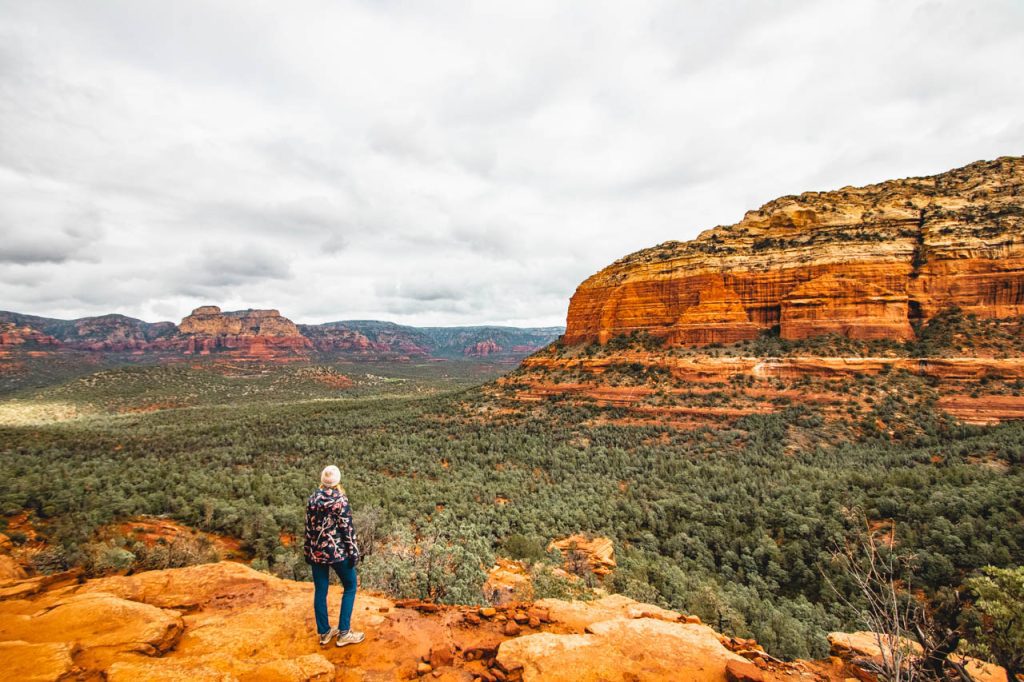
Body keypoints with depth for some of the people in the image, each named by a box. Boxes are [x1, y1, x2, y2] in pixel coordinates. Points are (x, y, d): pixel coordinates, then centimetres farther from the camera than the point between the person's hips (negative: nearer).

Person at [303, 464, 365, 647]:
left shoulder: (312, 499, 1)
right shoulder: (340, 499, -14)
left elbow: (309, 527, 7)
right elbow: (347, 528, -13)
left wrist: (307, 550, 17)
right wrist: (353, 551, -6)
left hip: (316, 551, 5)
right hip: (337, 551, -5)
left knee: (320, 591, 13)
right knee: (350, 587, 9)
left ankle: (324, 632, 22)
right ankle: (344, 632, 8)